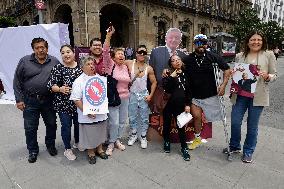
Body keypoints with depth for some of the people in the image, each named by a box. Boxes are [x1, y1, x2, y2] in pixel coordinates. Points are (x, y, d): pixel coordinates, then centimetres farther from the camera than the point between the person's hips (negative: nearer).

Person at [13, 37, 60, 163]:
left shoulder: (55, 62, 2)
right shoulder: (24, 61, 0)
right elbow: (17, 81, 1)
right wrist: (19, 99, -4)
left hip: (49, 100, 1)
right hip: (30, 101, 0)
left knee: (51, 124, 12)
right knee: (30, 128, 9)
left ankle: (50, 145, 36)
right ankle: (32, 151, 29)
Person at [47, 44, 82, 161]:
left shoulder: (80, 66, 3)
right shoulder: (58, 68, -6)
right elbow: (51, 85, -8)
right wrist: (60, 89, -27)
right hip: (63, 103, -3)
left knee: (78, 123, 15)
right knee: (66, 126, 5)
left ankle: (77, 143, 40)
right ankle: (68, 149, 24)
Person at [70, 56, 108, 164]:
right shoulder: (79, 81, -9)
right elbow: (76, 100, -13)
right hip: (88, 115, -5)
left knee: (100, 132, 19)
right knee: (89, 134, 9)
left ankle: (99, 149, 41)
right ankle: (91, 152, 32)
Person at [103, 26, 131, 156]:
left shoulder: (125, 67, 10)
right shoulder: (110, 64, -6)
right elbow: (105, 51, -21)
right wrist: (108, 36, -29)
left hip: (125, 98, 6)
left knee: (123, 121, 14)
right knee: (114, 122, -4)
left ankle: (118, 140, 34)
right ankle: (111, 143, 19)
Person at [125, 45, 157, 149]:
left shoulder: (149, 68, -6)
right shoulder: (129, 63, -8)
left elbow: (154, 82, 3)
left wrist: (150, 95, -4)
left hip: (144, 95, 0)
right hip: (133, 94, 0)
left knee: (144, 118, 8)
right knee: (132, 117, 14)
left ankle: (143, 137, 26)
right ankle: (133, 135, 34)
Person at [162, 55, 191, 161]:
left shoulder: (184, 75, 7)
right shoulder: (168, 74, -2)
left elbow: (188, 91, 10)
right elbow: (165, 87, -17)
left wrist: (187, 104, 4)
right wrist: (171, 77, -24)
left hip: (180, 105, 2)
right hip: (168, 104, -1)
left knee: (181, 126, 3)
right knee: (167, 125, 11)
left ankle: (184, 148, 17)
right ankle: (166, 142, 34)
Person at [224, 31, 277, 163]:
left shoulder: (269, 55, 4)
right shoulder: (239, 56, 8)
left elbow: (274, 74, 4)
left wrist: (267, 76, -17)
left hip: (258, 95, -1)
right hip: (240, 94, 2)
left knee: (252, 126, 7)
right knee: (235, 122, 2)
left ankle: (248, 152, 27)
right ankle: (234, 146, 28)